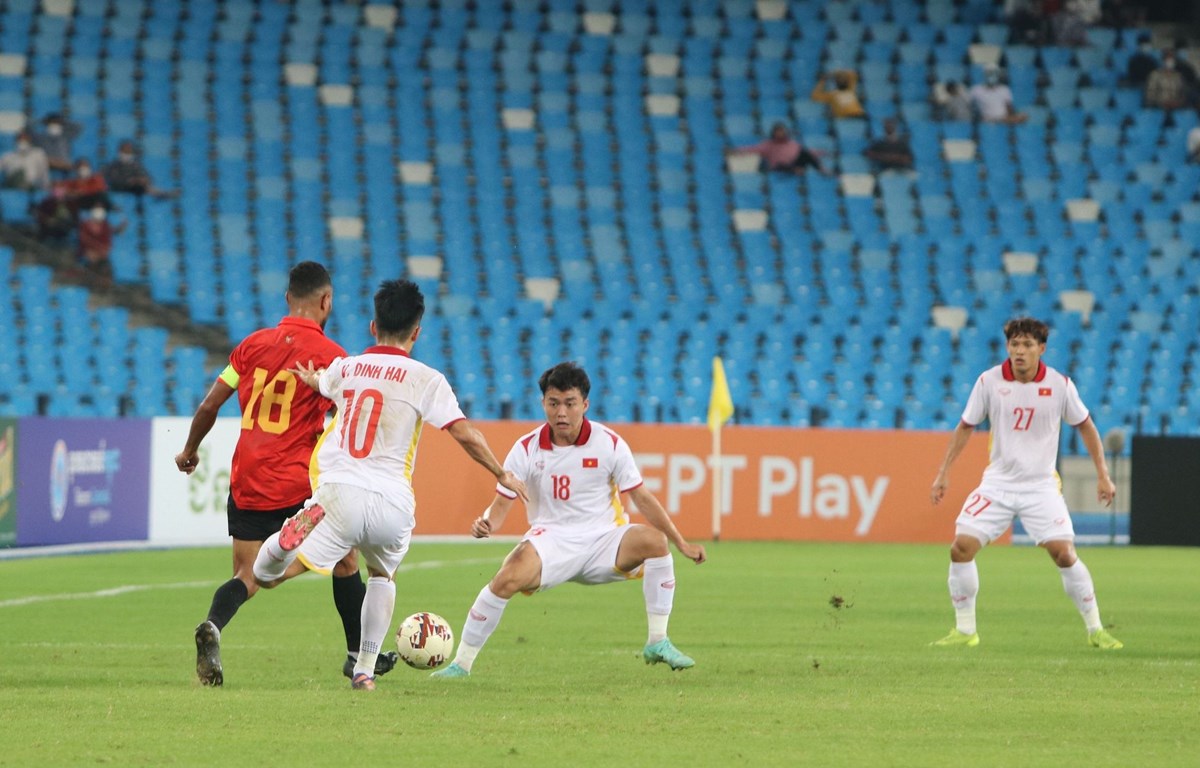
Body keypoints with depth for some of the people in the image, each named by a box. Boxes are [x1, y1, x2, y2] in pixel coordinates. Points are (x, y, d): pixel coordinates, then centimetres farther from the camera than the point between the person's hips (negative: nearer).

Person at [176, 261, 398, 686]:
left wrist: (190, 450, 22)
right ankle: (358, 655, 27)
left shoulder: (254, 344, 6)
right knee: (345, 561, 18)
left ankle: (212, 627, -26)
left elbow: (209, 405, 7)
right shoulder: (331, 355, -7)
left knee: (247, 576, 5)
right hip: (299, 486, -3)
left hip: (246, 482, 3)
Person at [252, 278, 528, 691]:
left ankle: (291, 539, -40)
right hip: (392, 504, 0)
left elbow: (321, 382, 41)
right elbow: (464, 433, -2)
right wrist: (502, 475, 12)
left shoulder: (344, 368, 16)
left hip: (339, 491, 0)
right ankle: (365, 669, 24)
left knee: (267, 575, -5)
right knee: (383, 575, 30)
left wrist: (311, 379, 64)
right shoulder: (426, 379, 3)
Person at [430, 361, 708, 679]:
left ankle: (657, 643, -18)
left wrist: (681, 543, 0)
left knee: (653, 540, -28)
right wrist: (487, 523, -25)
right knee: (508, 577, -30)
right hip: (551, 540, -1)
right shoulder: (527, 449, -3)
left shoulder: (609, 443, -2)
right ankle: (461, 663, -15)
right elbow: (502, 502, 0)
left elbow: (642, 498, 2)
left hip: (604, 539, 1)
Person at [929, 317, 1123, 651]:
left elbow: (1085, 426, 6)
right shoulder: (988, 381, -6)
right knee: (961, 547, -12)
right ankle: (965, 630, 3)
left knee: (1064, 554, -13)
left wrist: (1102, 475, 4)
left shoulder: (1059, 385, -8)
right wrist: (943, 472, 3)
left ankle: (1096, 630, 4)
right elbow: (965, 427, 6)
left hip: (1041, 486, -1)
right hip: (997, 483, 1)